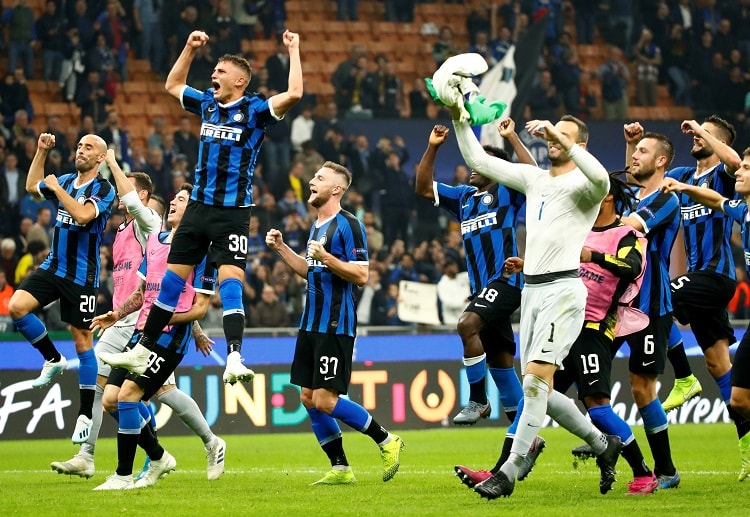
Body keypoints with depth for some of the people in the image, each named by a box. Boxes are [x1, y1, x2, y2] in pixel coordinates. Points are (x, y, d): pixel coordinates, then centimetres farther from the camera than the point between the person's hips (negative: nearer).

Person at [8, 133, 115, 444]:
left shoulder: (103, 189, -10)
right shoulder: (66, 180, 9)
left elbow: (83, 214, -28)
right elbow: (31, 186, 28)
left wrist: (57, 189, -17)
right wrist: (41, 152, 19)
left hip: (81, 275, -6)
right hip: (53, 265, 6)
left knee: (82, 339, 0)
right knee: (17, 306, -16)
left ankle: (85, 414, 7)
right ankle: (53, 360, 8)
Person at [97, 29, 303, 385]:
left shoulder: (254, 110, -7)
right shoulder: (207, 103, 10)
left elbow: (294, 93, -23)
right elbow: (173, 85, 27)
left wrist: (293, 51, -17)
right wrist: (190, 48, 19)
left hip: (233, 213, -6)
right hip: (199, 207, 6)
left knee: (230, 283, -17)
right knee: (172, 280, 11)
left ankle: (234, 359, -26)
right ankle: (142, 352, 19)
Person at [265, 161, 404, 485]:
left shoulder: (347, 225, -12)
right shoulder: (317, 225, 16)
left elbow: (362, 275, -18)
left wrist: (326, 257, -26)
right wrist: (281, 248, 19)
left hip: (335, 326, -9)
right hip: (311, 324, 9)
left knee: (326, 401, -12)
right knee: (309, 398, 6)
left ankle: (387, 441, 5)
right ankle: (340, 468, 13)